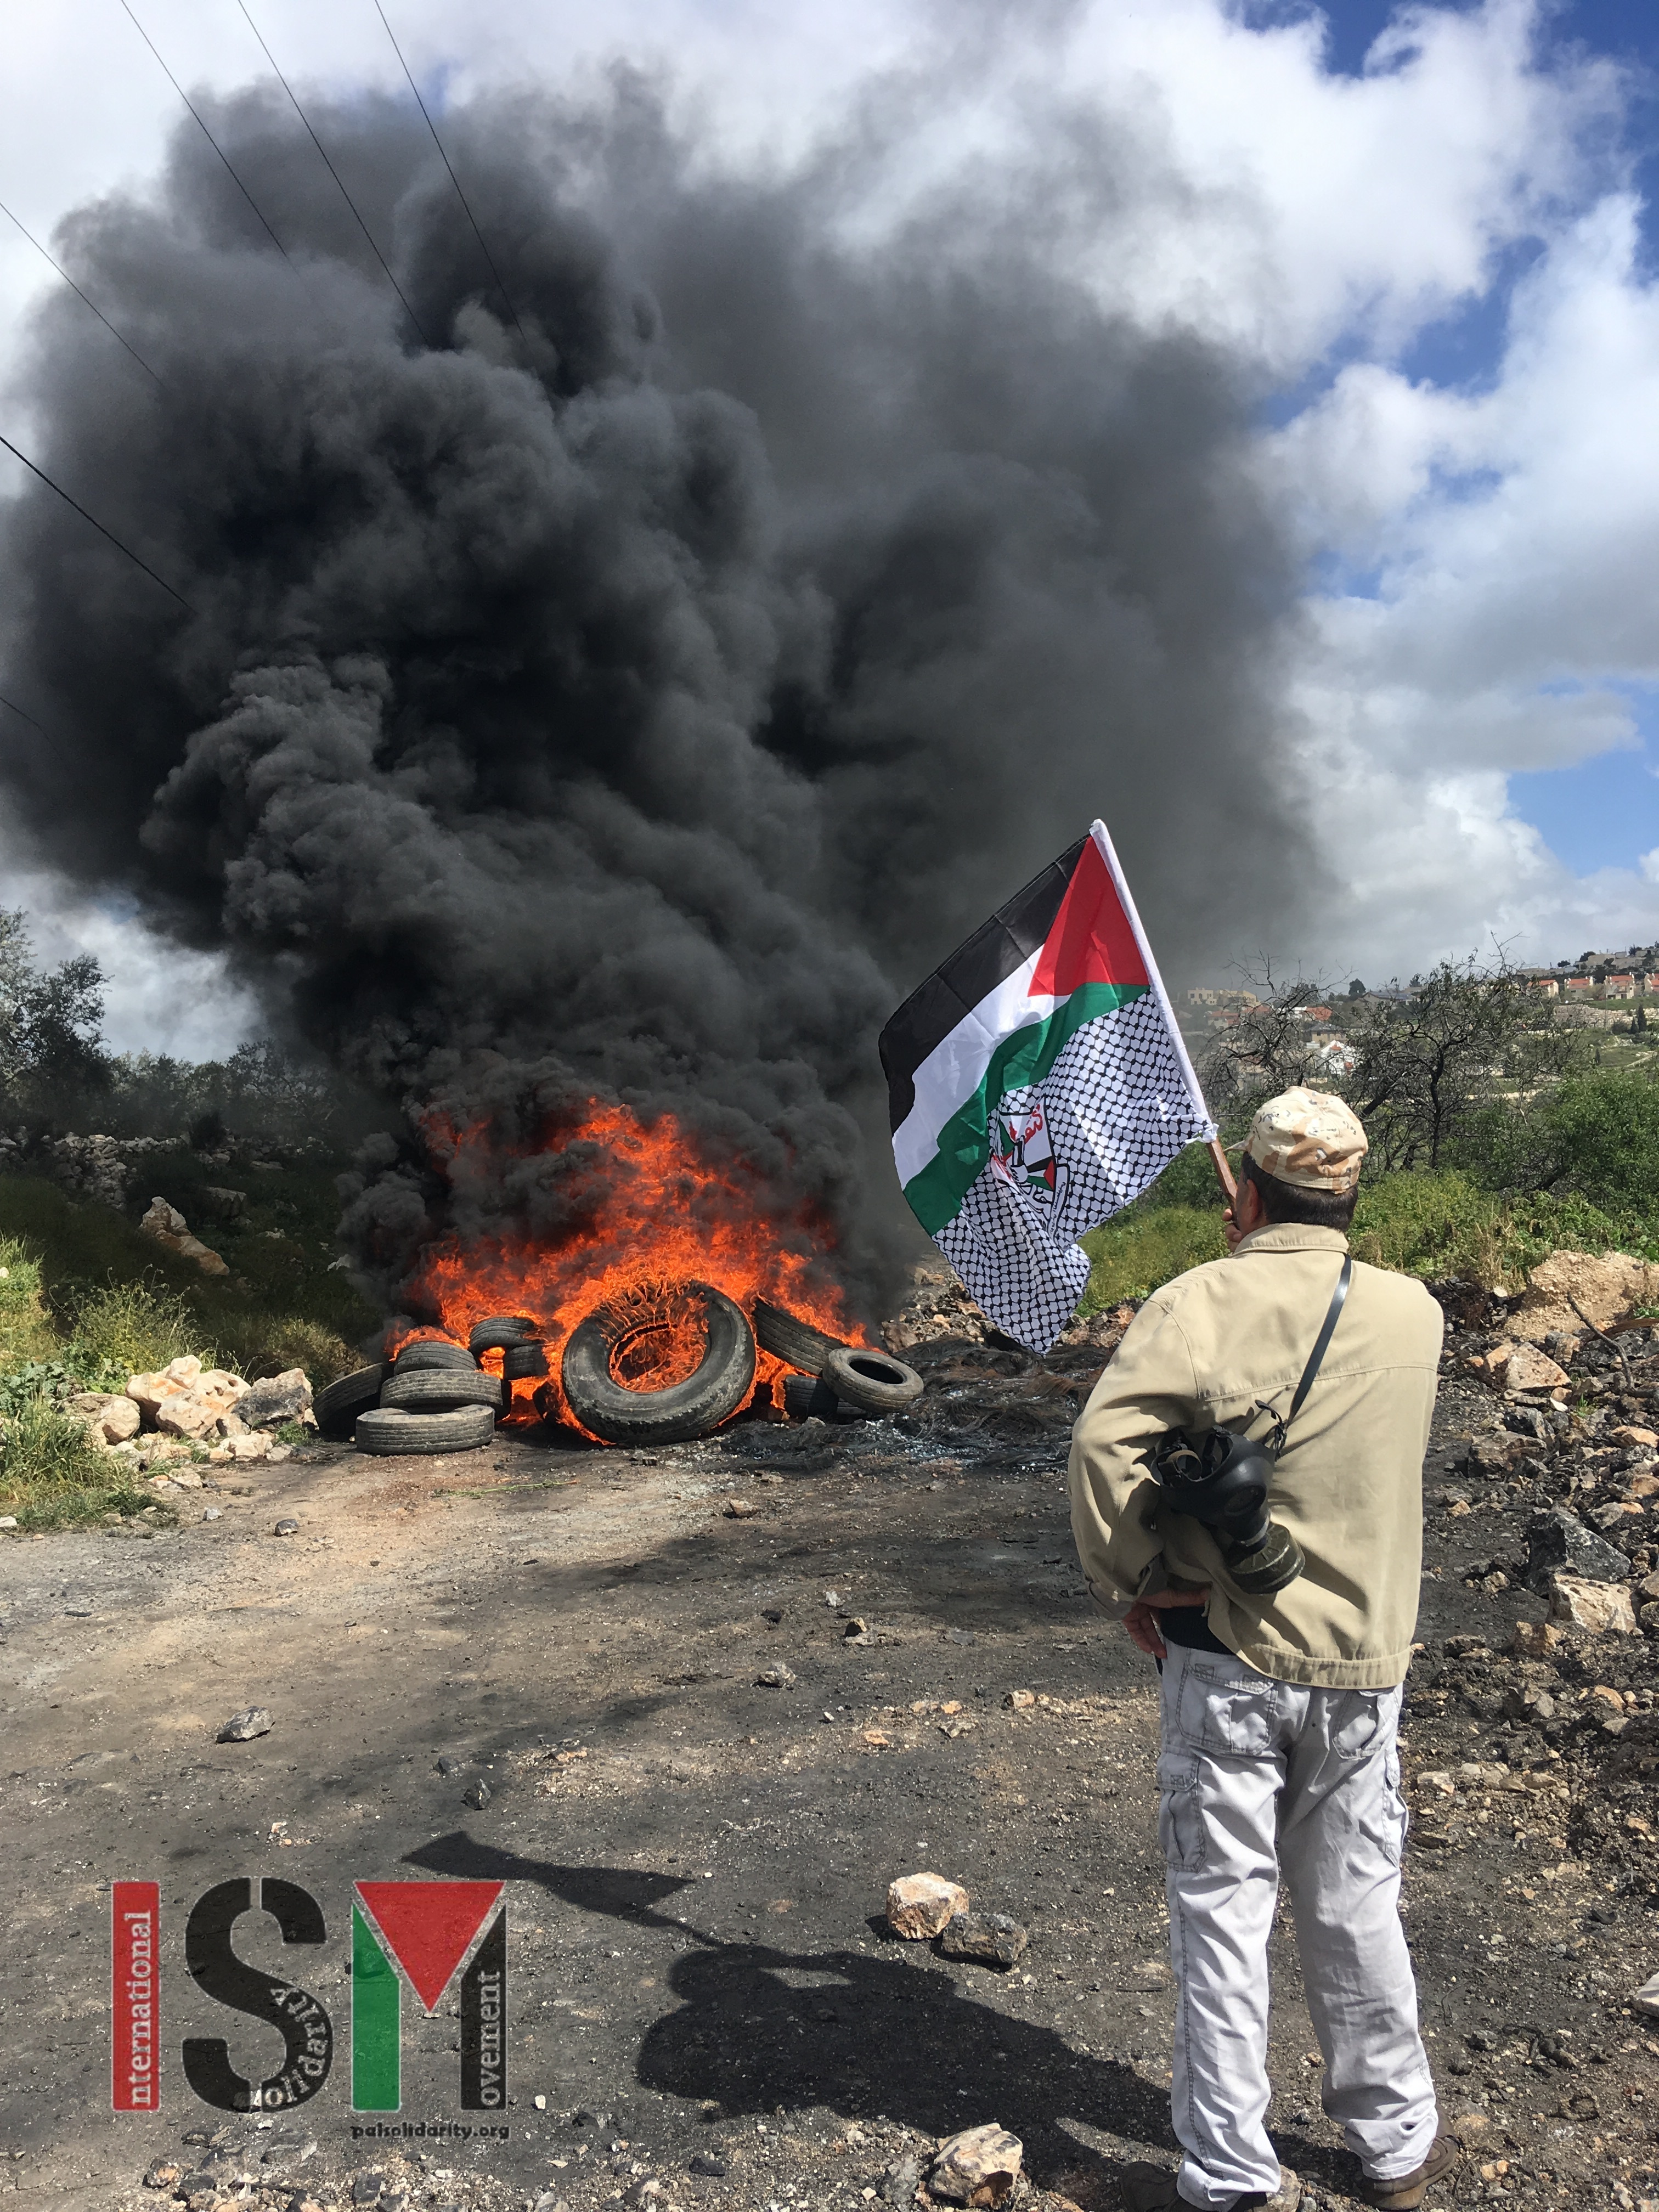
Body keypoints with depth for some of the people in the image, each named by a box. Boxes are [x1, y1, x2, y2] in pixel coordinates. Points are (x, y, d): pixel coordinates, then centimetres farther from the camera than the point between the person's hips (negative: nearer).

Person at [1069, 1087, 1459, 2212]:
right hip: (1365, 1660, 4)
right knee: (1357, 1908, 20)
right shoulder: (1416, 1314, -2)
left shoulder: (1199, 1302, -14)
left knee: (1224, 1913, 10)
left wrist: (1134, 1581, -12)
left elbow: (1103, 1442, -27)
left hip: (1227, 1659, -3)